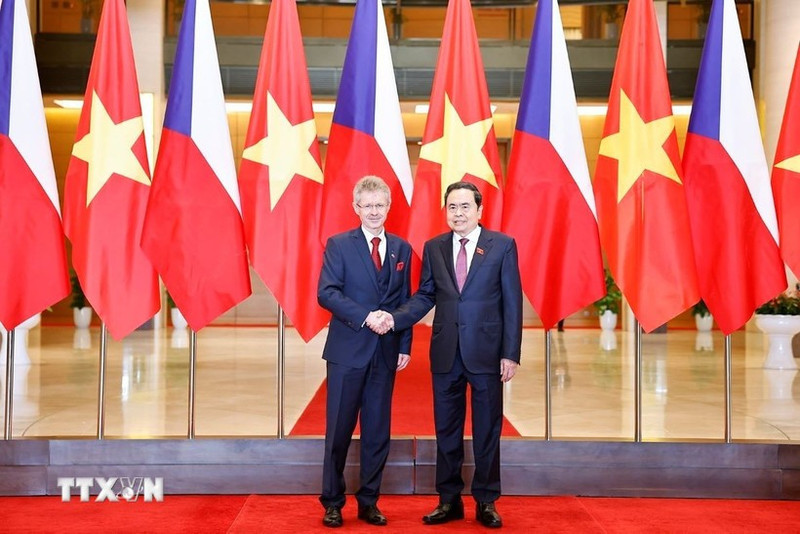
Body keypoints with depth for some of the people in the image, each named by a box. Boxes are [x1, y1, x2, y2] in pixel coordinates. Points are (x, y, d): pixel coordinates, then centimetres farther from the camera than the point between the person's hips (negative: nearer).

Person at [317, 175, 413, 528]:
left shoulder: (402, 249, 10)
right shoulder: (339, 245, 0)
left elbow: (406, 302, 10)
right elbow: (326, 293, -10)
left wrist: (405, 347, 3)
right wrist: (365, 317, -19)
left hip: (386, 352, 3)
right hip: (348, 350, -3)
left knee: (378, 431, 8)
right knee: (339, 429, 2)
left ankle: (368, 502, 19)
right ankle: (333, 503, 15)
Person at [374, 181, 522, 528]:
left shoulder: (502, 245, -2)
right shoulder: (434, 248, 7)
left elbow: (512, 302, -3)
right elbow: (425, 296, 8)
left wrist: (511, 353, -8)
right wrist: (395, 318, -10)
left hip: (486, 352, -3)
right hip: (446, 353, 3)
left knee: (487, 430, 6)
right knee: (446, 430, 10)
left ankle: (486, 502, 19)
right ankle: (449, 500, 22)